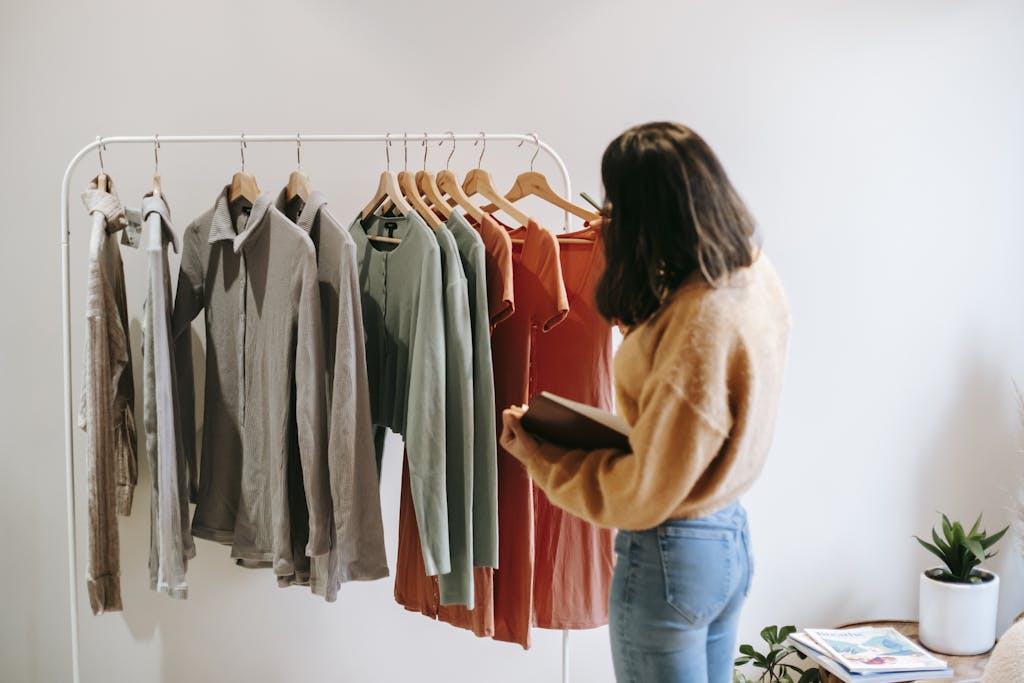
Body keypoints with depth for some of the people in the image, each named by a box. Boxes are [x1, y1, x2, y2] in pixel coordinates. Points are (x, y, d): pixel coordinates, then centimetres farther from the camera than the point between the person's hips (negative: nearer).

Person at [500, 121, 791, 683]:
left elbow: (643, 494, -22)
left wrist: (541, 459, -10)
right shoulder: (755, 275, -3)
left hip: (670, 556, -9)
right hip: (731, 533, 9)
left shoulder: (698, 327, -30)